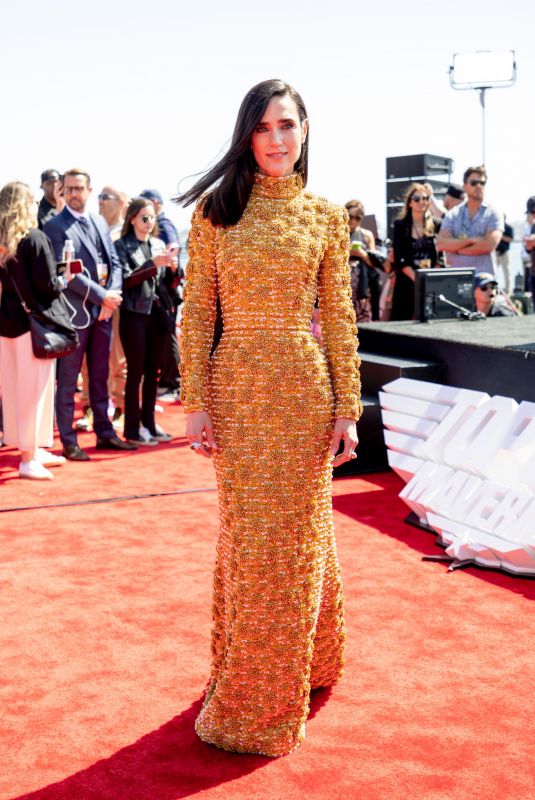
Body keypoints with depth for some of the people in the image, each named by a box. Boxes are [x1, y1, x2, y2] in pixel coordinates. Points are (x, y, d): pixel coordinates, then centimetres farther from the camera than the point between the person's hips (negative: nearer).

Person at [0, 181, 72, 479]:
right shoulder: (35, 238, -12)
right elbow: (47, 285, -16)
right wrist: (63, 281, 5)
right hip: (34, 321, -6)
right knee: (34, 390, 1)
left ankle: (34, 448, 27)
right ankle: (29, 458, 6)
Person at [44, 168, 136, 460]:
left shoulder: (100, 222, 13)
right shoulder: (55, 226, -6)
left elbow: (114, 262, 10)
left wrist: (112, 295, -7)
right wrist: (101, 295, -15)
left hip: (103, 311, 6)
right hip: (74, 312, -6)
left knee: (100, 377, 14)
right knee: (68, 380, 1)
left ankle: (104, 433, 24)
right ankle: (68, 442, 8)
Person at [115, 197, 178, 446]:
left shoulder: (159, 245, 13)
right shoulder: (122, 245, -4)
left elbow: (164, 283, 15)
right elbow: (126, 280, -14)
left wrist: (172, 269, -6)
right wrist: (153, 263, -23)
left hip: (157, 314, 5)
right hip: (134, 315, -5)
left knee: (152, 372, 10)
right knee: (135, 372, -2)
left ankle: (149, 423, 19)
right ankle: (132, 429, 5)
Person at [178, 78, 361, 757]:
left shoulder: (325, 216, 4)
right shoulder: (215, 210, 2)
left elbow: (338, 318, 3)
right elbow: (197, 312, 0)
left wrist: (348, 409, -1)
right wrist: (196, 402, -6)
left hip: (305, 389, 0)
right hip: (236, 389, 0)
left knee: (297, 533, 9)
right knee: (247, 535, 8)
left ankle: (290, 680, 29)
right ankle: (248, 694, 27)